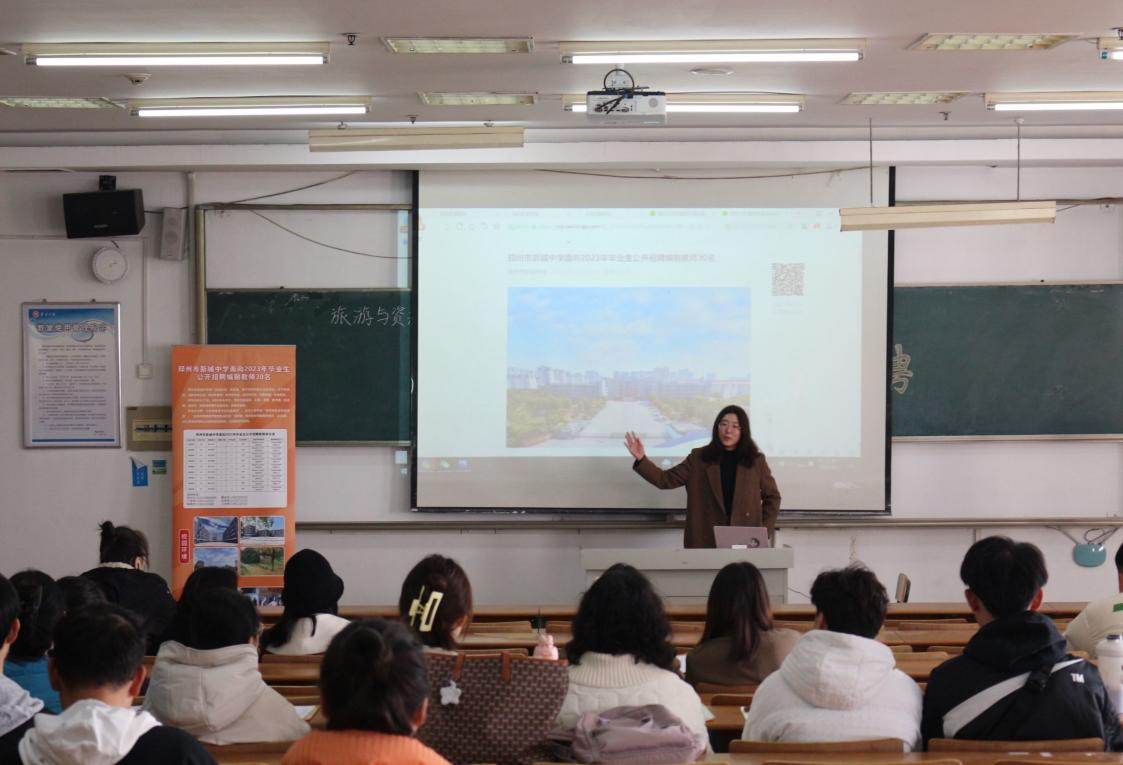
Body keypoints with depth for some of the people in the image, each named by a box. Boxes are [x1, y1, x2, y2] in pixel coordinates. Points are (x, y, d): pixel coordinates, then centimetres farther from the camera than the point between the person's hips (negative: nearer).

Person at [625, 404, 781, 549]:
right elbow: (666, 479, 3)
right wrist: (641, 460, -10)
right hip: (706, 542, 0)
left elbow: (772, 497, 11)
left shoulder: (756, 461, 5)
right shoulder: (699, 457, 6)